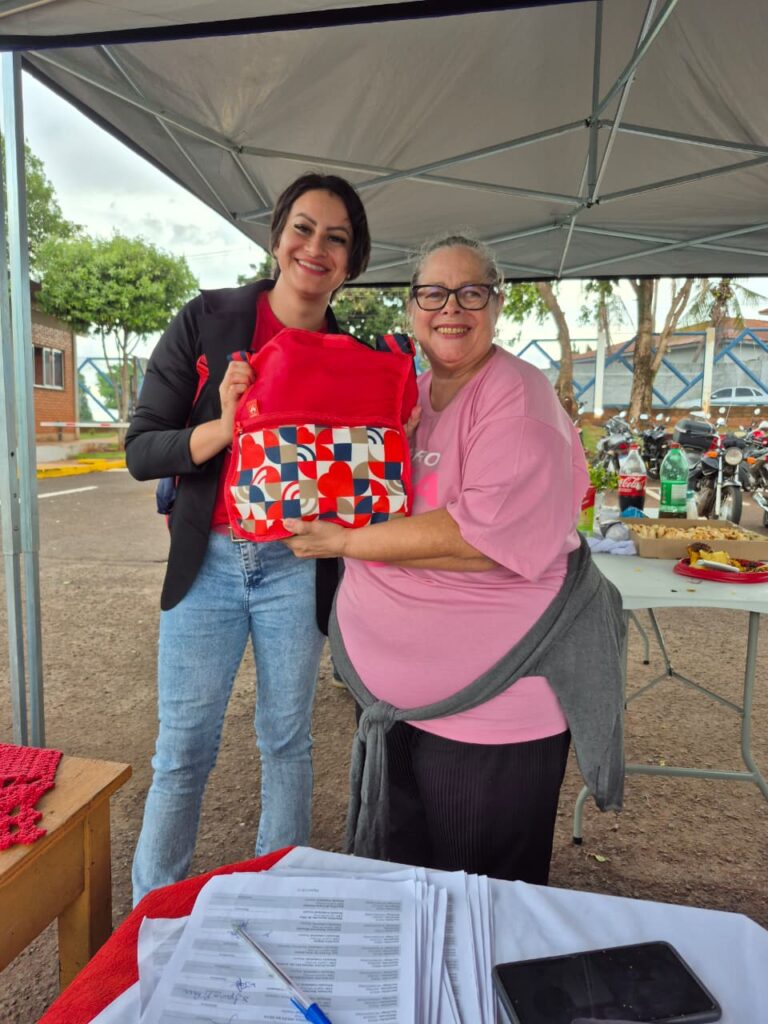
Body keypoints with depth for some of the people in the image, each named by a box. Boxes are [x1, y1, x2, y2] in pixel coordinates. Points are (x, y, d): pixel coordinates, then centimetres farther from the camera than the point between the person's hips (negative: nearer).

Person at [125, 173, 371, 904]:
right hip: (208, 559, -1)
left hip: (297, 568, 2)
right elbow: (141, 449, -7)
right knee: (183, 750, 7)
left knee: (287, 741, 14)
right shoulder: (206, 320, -4)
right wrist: (223, 427, -24)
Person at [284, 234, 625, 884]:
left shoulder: (517, 396, -15)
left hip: (495, 700, -7)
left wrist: (345, 542, -19)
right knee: (396, 880, 24)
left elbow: (487, 535, -27)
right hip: (403, 688, 7)